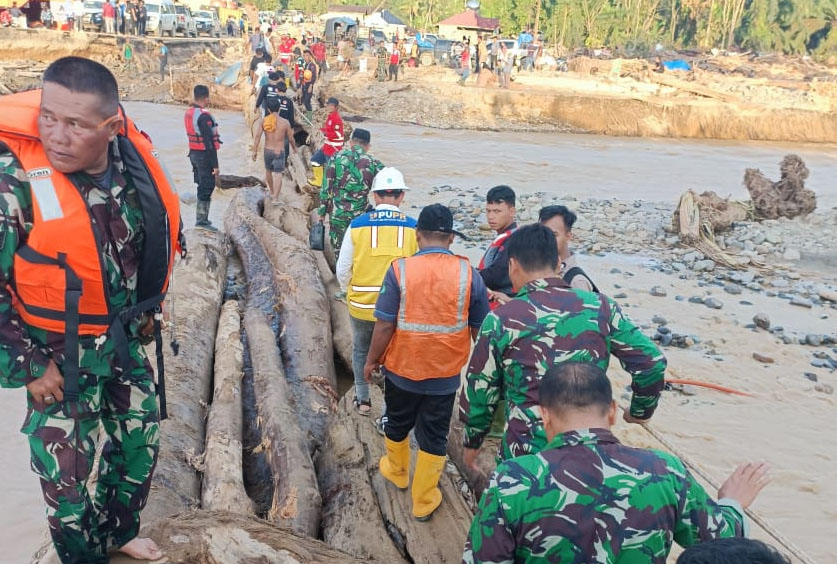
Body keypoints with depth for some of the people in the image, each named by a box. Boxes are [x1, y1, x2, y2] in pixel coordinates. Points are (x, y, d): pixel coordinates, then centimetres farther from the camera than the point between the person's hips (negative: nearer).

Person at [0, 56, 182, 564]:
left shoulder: (135, 159, -10)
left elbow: (162, 234, 9)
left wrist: (148, 308, 12)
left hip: (126, 343, 5)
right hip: (58, 357, -5)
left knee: (141, 443, 20)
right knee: (72, 475, 6)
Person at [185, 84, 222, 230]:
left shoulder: (188, 113, 8)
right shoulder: (204, 116, -20)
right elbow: (209, 142, -22)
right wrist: (215, 165, -20)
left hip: (193, 153, 9)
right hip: (204, 155, -9)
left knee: (202, 186, 17)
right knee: (207, 187, -3)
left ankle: (201, 217, 24)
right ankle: (201, 220, 0)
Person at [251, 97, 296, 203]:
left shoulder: (263, 120, -8)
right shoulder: (285, 122, -11)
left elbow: (257, 135, -16)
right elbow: (290, 139, -3)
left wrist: (255, 151, -10)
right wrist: (294, 147, 18)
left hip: (268, 151, 3)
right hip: (280, 152, -3)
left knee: (268, 171, 25)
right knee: (278, 175, -4)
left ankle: (272, 192, 43)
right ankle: (275, 198, -17)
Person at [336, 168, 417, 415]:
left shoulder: (357, 225, -10)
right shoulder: (414, 228, -11)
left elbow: (343, 269, -3)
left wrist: (349, 291, 16)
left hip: (361, 304, 1)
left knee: (361, 350, 24)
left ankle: (362, 399, 35)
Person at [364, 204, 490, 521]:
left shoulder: (400, 270, -15)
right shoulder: (467, 273, -10)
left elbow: (384, 326, -13)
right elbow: (480, 328, -1)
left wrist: (372, 360, 2)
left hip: (402, 369, 0)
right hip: (444, 375, 0)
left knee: (398, 425, 25)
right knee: (434, 438, 15)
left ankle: (397, 472, 49)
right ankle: (424, 501, 28)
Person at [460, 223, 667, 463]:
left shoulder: (501, 320, -8)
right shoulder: (599, 307, -2)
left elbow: (479, 389, 0)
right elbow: (652, 362, 0)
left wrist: (472, 442, 17)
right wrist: (640, 411, 18)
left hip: (525, 455, -2)